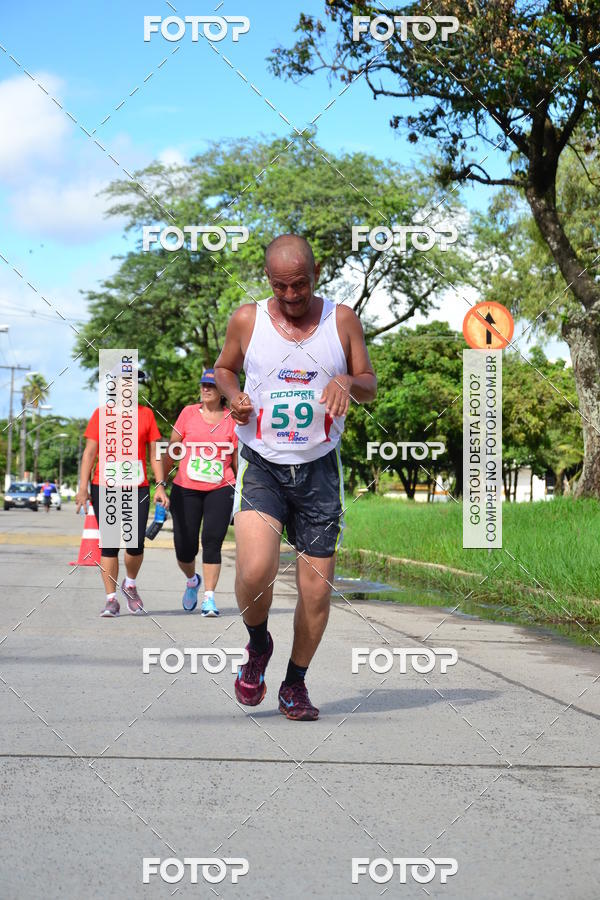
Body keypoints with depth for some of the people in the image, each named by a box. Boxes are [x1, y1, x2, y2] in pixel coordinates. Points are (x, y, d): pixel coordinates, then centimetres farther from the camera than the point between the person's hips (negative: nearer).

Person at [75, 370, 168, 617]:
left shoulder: (146, 414, 11)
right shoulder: (102, 414, 8)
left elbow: (154, 453, 12)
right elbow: (89, 452, 6)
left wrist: (160, 485, 1)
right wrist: (83, 487, -2)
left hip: (138, 488, 1)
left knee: (136, 543, -7)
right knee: (109, 544, -2)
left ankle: (130, 585, 21)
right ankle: (111, 599, 5)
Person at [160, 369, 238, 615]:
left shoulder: (232, 419, 4)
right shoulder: (189, 413, 5)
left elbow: (238, 458, 10)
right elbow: (172, 449, 10)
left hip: (220, 490, -1)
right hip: (186, 489, 1)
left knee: (212, 542, -12)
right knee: (185, 548, 1)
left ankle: (209, 598, -6)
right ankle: (192, 581, 33)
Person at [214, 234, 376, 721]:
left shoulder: (342, 319, 1)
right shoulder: (247, 320, 0)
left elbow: (370, 385, 9)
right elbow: (224, 368, 17)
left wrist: (349, 381, -14)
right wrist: (234, 397, -5)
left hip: (319, 467, 1)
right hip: (261, 463, -1)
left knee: (317, 589, 1)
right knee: (255, 570, -22)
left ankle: (295, 684, 22)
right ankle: (258, 645, 10)